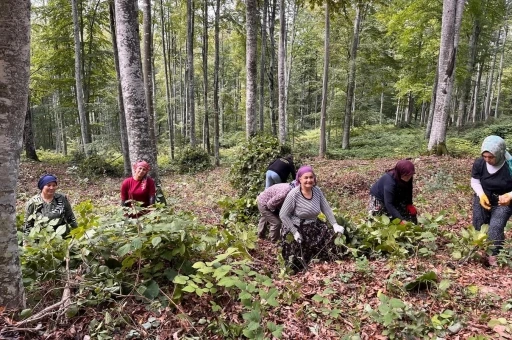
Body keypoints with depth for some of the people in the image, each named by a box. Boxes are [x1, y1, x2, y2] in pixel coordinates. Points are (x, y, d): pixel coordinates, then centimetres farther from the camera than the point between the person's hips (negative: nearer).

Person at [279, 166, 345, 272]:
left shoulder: (317, 191, -8)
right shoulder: (293, 194, -23)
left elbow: (326, 209, -1)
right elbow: (283, 215, -19)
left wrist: (335, 225, -11)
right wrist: (294, 232, -21)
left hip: (313, 226, 5)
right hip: (296, 228, -5)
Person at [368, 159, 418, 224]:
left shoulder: (408, 178, -21)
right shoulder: (389, 181, -39)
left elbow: (408, 192, -1)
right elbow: (388, 204, -41)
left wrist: (409, 204, -17)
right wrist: (401, 220, -46)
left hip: (395, 198, 6)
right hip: (379, 199, -6)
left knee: (412, 211, -1)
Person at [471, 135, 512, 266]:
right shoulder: (479, 163, -19)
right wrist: (481, 194, -19)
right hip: (482, 200, 3)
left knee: (495, 228, -17)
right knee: (479, 227, 12)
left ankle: (494, 256, 2)